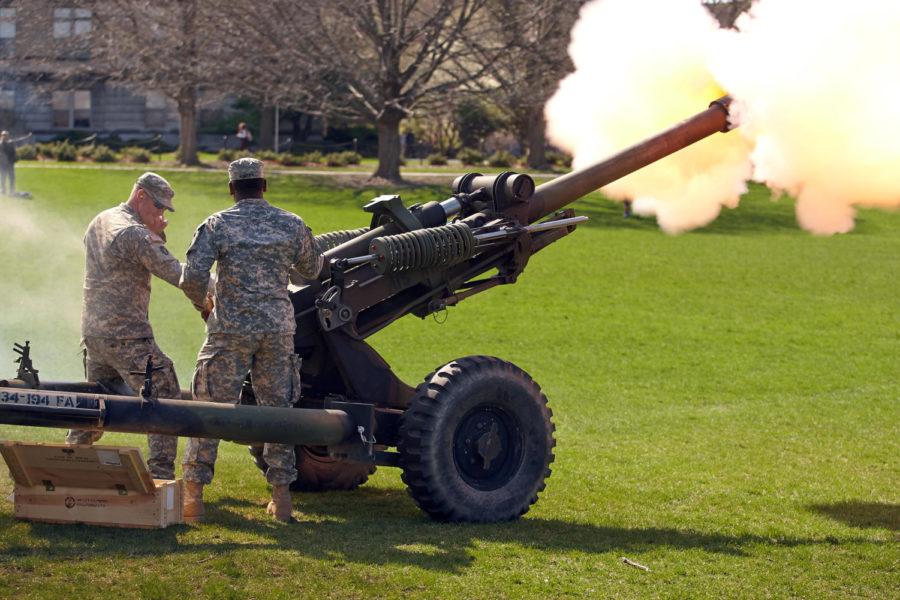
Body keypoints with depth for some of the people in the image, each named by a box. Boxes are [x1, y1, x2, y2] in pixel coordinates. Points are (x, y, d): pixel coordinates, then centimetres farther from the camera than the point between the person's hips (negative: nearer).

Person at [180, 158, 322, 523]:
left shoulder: (217, 225, -3)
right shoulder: (291, 225, 6)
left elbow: (192, 277, -11)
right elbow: (312, 270, 21)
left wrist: (201, 303, 9)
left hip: (231, 329, -2)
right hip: (278, 329, 2)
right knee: (278, 408, 11)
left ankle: (193, 496, 2)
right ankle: (281, 497, 12)